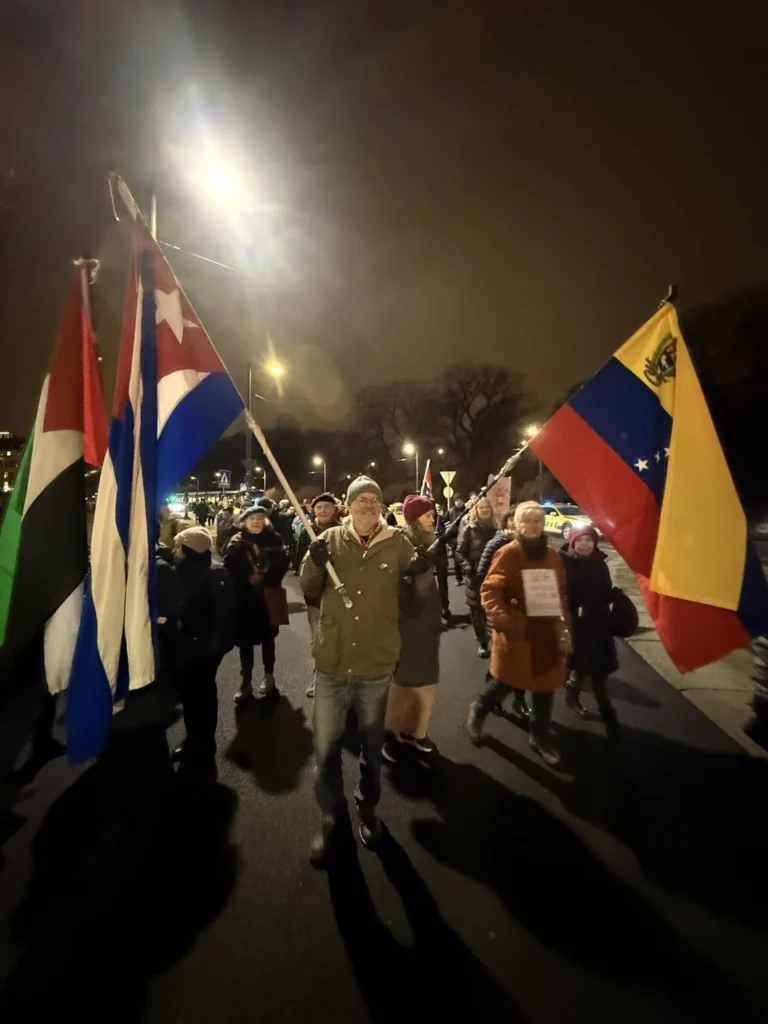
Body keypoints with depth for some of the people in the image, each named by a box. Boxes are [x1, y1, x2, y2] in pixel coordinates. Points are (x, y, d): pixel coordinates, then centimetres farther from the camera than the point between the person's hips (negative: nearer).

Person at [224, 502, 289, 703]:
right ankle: (246, 682, 20)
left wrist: (265, 579, -18)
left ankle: (269, 675, 32)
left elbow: (282, 564, -7)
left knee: (267, 637, 15)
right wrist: (248, 578, -20)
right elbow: (230, 567, -10)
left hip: (268, 597, 0)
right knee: (246, 640, 6)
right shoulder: (237, 542, -1)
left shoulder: (273, 539, 0)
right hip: (244, 597, 0)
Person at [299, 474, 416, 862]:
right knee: (326, 746, 15)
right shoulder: (330, 539, -4)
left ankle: (367, 806, 51)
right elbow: (309, 593, -1)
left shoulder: (399, 544, -6)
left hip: (377, 664, 0)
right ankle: (330, 813, 43)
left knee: (371, 744, 23)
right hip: (331, 662, 1)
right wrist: (314, 564, -18)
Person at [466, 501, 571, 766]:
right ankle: (478, 711, 39)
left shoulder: (553, 557, 5)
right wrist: (502, 620, -27)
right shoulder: (507, 553, -12)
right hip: (515, 632, -5)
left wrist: (565, 630, 6)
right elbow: (489, 592, -14)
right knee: (503, 682, 8)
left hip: (546, 633, 5)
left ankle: (540, 736, 37)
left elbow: (562, 596, 11)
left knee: (545, 686, 13)